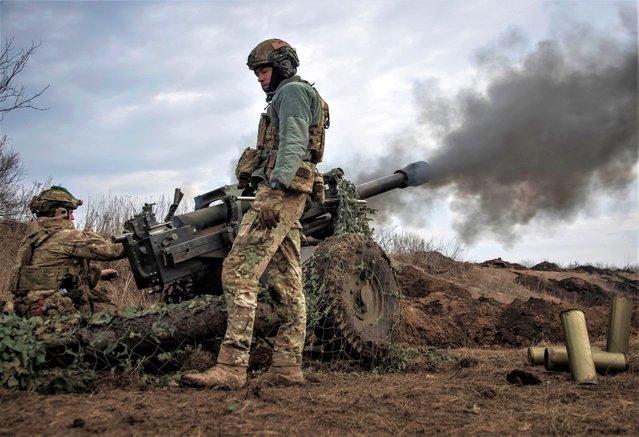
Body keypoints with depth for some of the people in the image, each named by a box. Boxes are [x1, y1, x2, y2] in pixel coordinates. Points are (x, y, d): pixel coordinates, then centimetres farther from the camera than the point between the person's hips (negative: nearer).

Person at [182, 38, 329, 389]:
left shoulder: (292, 91, 2)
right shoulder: (287, 98, 32)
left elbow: (293, 142, -14)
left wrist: (278, 181, -27)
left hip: (281, 190, -11)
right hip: (288, 195, 11)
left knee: (239, 271, -19)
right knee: (287, 283, 4)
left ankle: (231, 366, -24)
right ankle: (287, 367, 5)